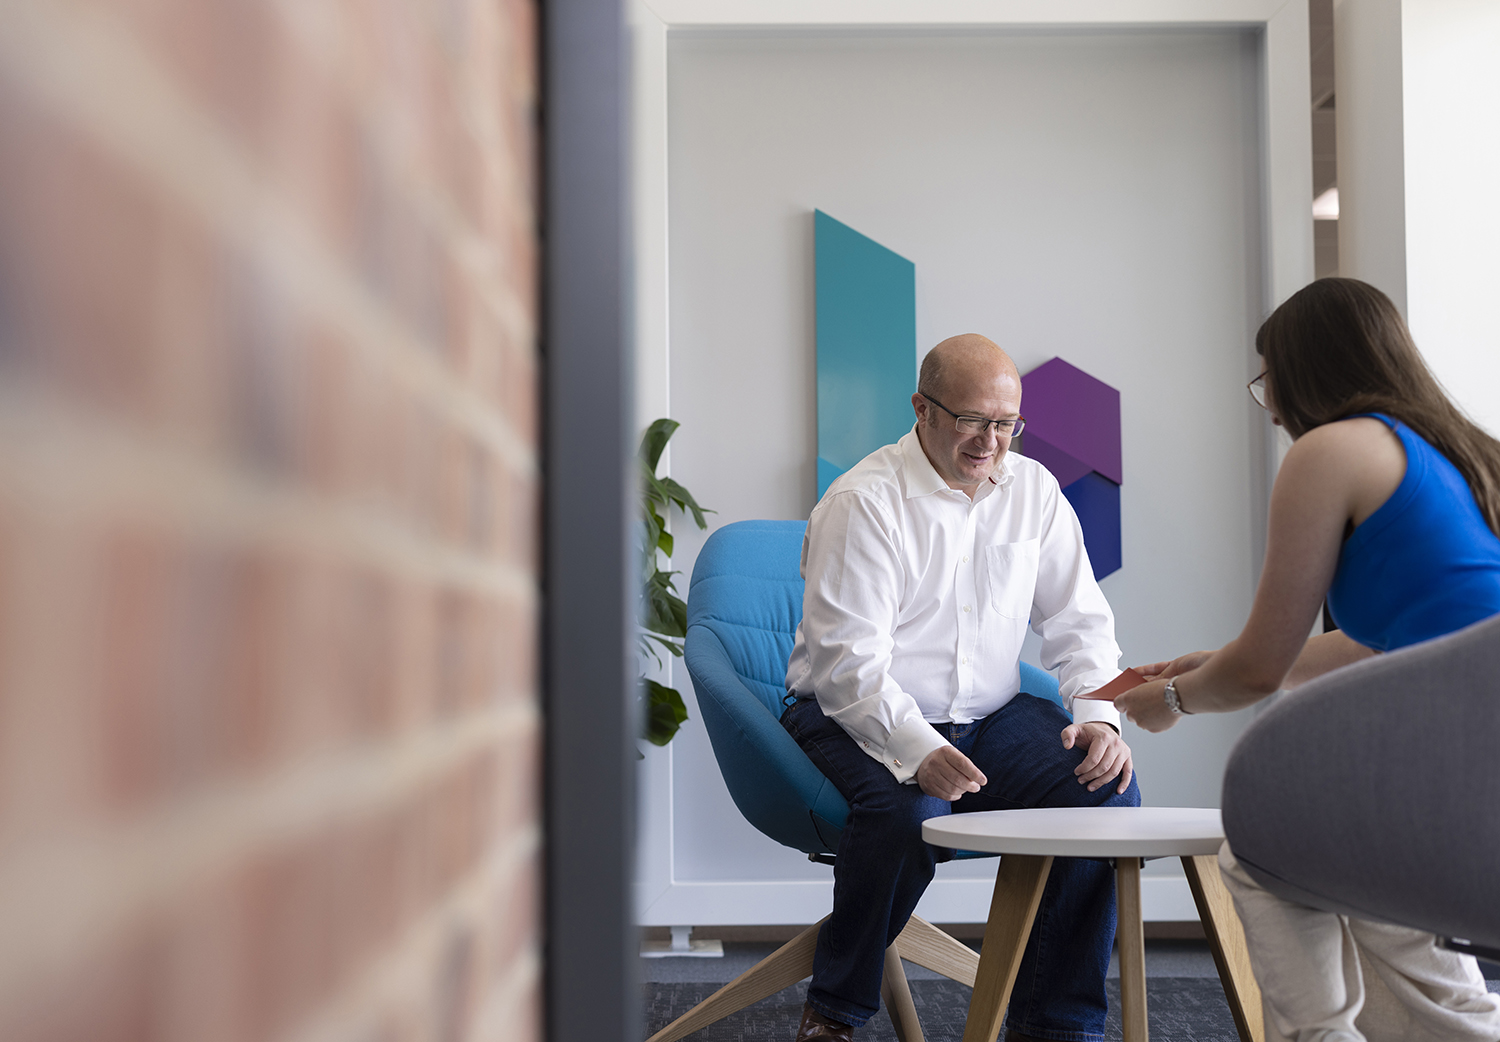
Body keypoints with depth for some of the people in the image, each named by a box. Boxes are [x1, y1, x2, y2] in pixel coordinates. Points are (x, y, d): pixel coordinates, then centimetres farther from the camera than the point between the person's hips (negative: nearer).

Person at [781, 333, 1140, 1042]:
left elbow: (1077, 620, 8)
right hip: (857, 718, -5)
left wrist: (1098, 715, -12)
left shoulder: (1034, 491, 6)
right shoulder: (863, 503, -13)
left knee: (1105, 786, -18)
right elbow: (849, 662, -20)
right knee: (910, 809, -36)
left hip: (986, 718, 6)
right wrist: (917, 751, -36)